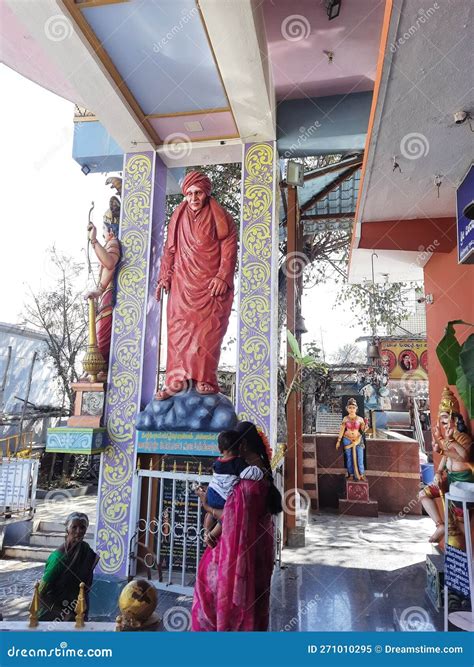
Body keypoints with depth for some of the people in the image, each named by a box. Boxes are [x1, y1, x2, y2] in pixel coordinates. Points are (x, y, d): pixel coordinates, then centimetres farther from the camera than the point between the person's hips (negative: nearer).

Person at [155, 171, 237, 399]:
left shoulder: (220, 217, 4)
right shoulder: (178, 217, 14)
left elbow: (229, 248, -2)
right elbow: (170, 249, 16)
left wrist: (222, 277, -13)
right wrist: (164, 276, 8)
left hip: (211, 284, -3)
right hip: (183, 283, 3)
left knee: (208, 330, -7)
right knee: (179, 328, -5)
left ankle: (205, 379, -2)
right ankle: (177, 378, -4)